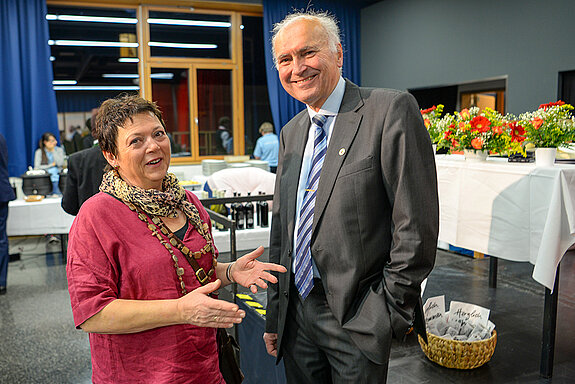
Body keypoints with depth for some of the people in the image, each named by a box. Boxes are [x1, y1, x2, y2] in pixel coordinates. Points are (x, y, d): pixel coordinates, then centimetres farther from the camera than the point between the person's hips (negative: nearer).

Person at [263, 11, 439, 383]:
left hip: (356, 320, -5)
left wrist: (391, 309, -12)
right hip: (297, 315, 6)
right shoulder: (291, 133, 9)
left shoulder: (391, 110, -12)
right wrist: (274, 314, 12)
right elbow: (281, 228, 11)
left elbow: (416, 225, -15)